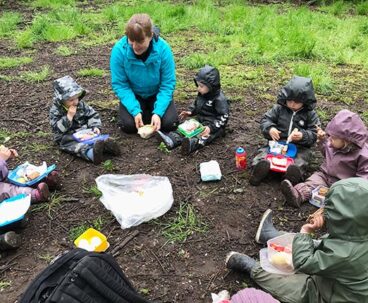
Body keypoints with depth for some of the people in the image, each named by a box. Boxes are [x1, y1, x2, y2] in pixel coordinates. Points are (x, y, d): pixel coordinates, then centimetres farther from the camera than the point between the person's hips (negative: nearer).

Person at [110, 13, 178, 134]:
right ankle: (142, 110, 13)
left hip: (157, 94, 0)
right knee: (128, 125, -19)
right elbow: (119, 84, -17)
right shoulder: (119, 50, -24)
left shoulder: (163, 48, -24)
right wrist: (135, 111, -28)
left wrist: (158, 112, -28)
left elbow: (168, 84, -19)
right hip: (133, 95, 1)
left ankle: (152, 111, 15)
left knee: (170, 123, -17)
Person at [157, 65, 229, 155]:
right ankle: (172, 140, -31)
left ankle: (192, 143, -63)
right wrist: (190, 112, 3)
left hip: (214, 125, -8)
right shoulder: (202, 94, 6)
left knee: (206, 135, -35)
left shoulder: (220, 99, -20)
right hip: (200, 121, 8)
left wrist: (211, 127, -33)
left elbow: (223, 117, -23)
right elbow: (196, 105, 24)